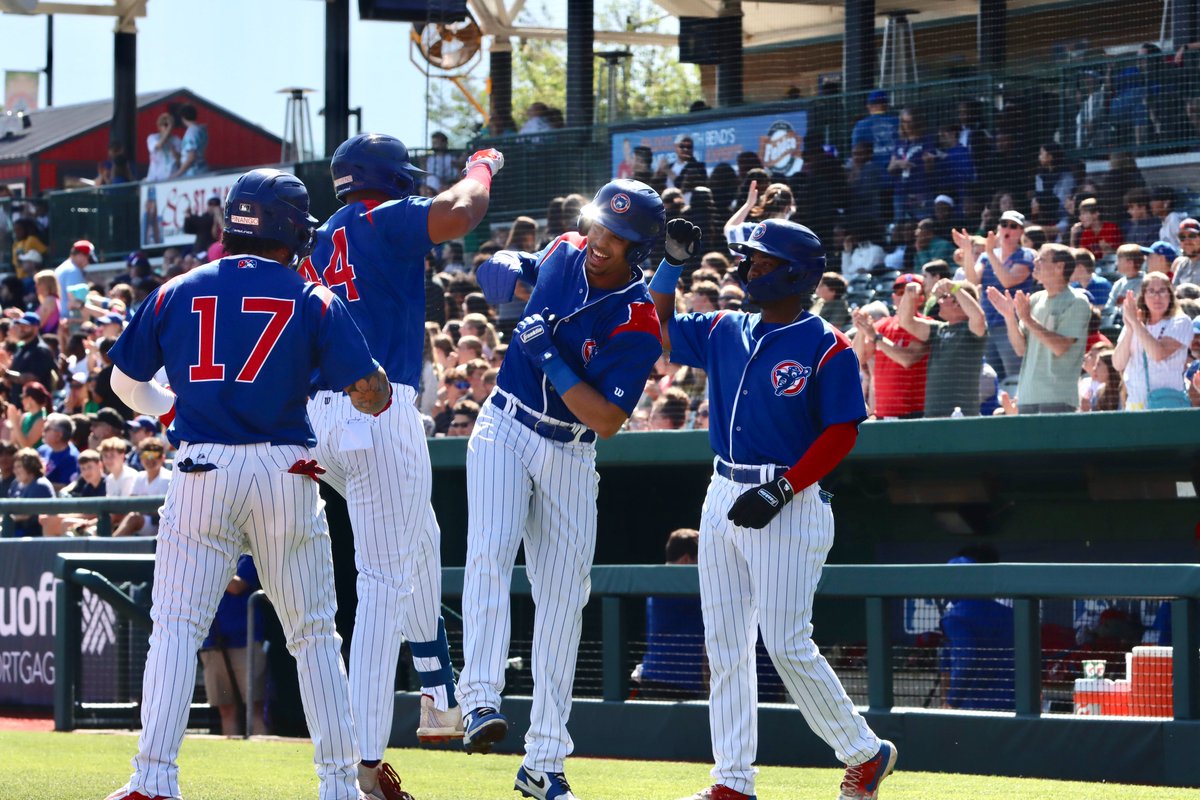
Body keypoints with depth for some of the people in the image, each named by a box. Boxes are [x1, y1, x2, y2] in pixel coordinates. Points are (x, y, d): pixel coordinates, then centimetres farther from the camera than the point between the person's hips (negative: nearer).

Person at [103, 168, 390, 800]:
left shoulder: (177, 292, 8)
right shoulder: (313, 300, 2)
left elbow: (124, 380, 16)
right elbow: (367, 392, -4)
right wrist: (384, 391, 18)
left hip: (201, 471, 0)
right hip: (285, 471, 0)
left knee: (176, 626, 1)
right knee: (313, 633, 9)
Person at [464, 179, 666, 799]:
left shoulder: (638, 324, -16)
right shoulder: (564, 253, -3)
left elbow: (608, 420, -22)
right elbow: (527, 271, 22)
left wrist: (550, 358, -26)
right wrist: (512, 268, -1)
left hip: (571, 458, -2)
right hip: (505, 430, 2)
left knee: (562, 600, 1)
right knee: (490, 552, -22)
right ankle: (481, 700, -32)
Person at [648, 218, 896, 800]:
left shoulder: (827, 348, -9)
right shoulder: (726, 332, 11)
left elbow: (842, 432, -13)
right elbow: (660, 330, 22)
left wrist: (783, 488, -20)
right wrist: (671, 262, 10)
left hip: (789, 506, -7)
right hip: (723, 500, 7)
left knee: (787, 646, -10)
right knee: (724, 645, 5)